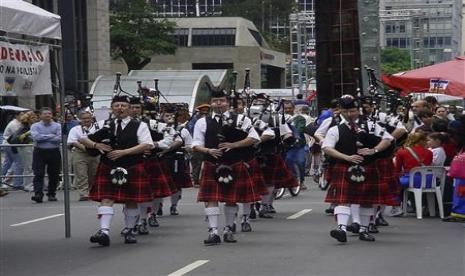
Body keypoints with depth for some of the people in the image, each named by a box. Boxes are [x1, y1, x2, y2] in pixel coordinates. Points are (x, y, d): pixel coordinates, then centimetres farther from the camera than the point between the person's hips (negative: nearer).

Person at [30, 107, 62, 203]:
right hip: (39, 152, -1)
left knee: (54, 175, 5)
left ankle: (52, 194, 18)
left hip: (54, 152, 1)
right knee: (39, 174, -9)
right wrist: (51, 136, -8)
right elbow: (36, 137, -13)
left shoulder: (57, 126, 5)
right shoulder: (35, 126, 4)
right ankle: (38, 194, -16)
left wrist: (43, 138, -9)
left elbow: (59, 138, -10)